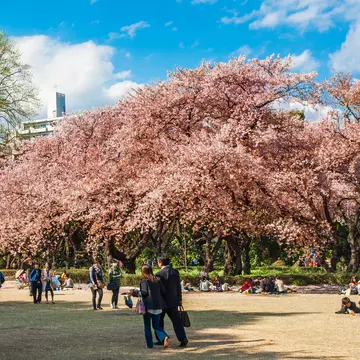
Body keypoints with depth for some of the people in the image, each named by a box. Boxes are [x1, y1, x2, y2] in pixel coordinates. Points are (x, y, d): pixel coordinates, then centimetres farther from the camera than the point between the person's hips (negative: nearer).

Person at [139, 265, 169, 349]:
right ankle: (164, 337, -12)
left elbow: (144, 292, -15)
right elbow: (164, 292, 6)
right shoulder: (158, 280, 9)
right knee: (156, 325, 14)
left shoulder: (144, 281, -7)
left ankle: (149, 344, 11)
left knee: (147, 326, 11)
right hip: (158, 306, 5)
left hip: (148, 306, -5)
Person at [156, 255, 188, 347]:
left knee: (159, 321, 14)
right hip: (173, 301, 4)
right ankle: (183, 340, -6)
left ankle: (161, 339, 20)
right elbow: (178, 287, 6)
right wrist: (180, 299, 15)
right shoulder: (175, 272, 1)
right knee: (177, 321, 3)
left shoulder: (159, 274, -14)